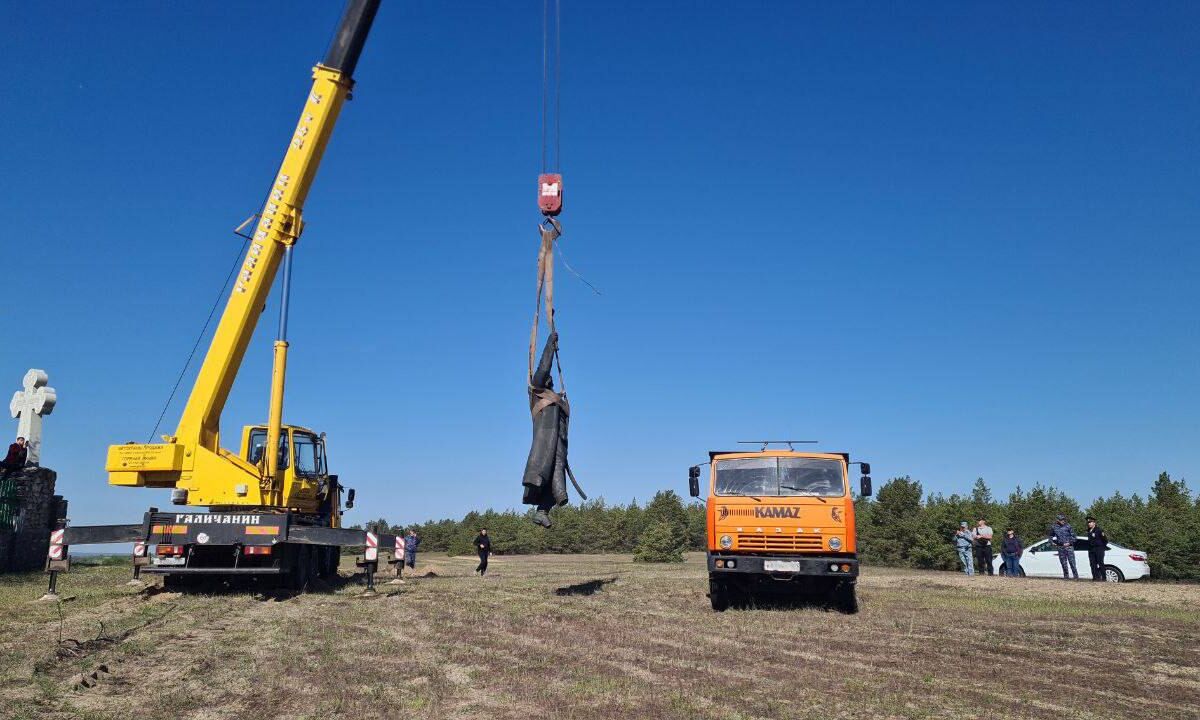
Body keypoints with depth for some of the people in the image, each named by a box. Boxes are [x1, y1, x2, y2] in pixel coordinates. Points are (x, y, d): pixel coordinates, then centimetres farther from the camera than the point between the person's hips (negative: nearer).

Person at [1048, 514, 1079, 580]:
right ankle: (1066, 576, 15)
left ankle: (1076, 576, 0)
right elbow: (1051, 536, 20)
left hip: (1068, 546, -3)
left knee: (1072, 562, -6)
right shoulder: (1054, 527, 4)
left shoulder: (1068, 526, -5)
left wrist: (1069, 543, -11)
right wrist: (1052, 542, 6)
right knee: (1063, 563, 7)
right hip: (1060, 547, 3)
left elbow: (1073, 535, -1)